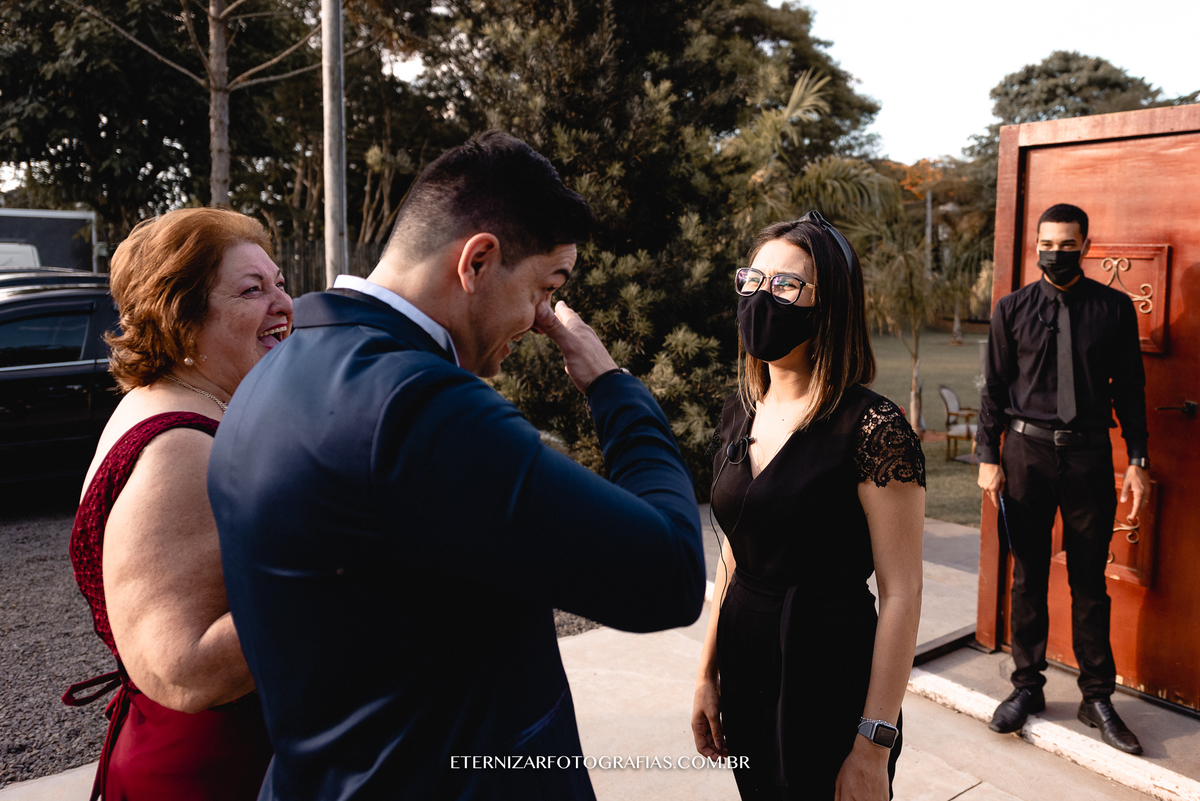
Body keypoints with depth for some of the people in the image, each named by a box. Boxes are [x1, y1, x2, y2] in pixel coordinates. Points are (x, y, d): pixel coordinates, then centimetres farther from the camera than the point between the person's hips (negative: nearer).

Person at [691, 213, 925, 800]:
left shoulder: (872, 428, -18)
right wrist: (707, 674, 10)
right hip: (745, 673, 6)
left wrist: (873, 745, -16)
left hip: (831, 680, -6)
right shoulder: (740, 414, 2)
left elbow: (901, 596, -16)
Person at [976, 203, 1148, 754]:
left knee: (1090, 583, 7)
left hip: (1089, 455, 0)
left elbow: (1130, 388, 6)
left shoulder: (1115, 309, 4)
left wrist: (1137, 460, 1)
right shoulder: (1012, 310, 4)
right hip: (1026, 449, 0)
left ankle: (1097, 698, 21)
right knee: (1027, 577, 9)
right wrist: (988, 456, 0)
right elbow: (995, 386, 5)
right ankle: (1027, 686, 23)